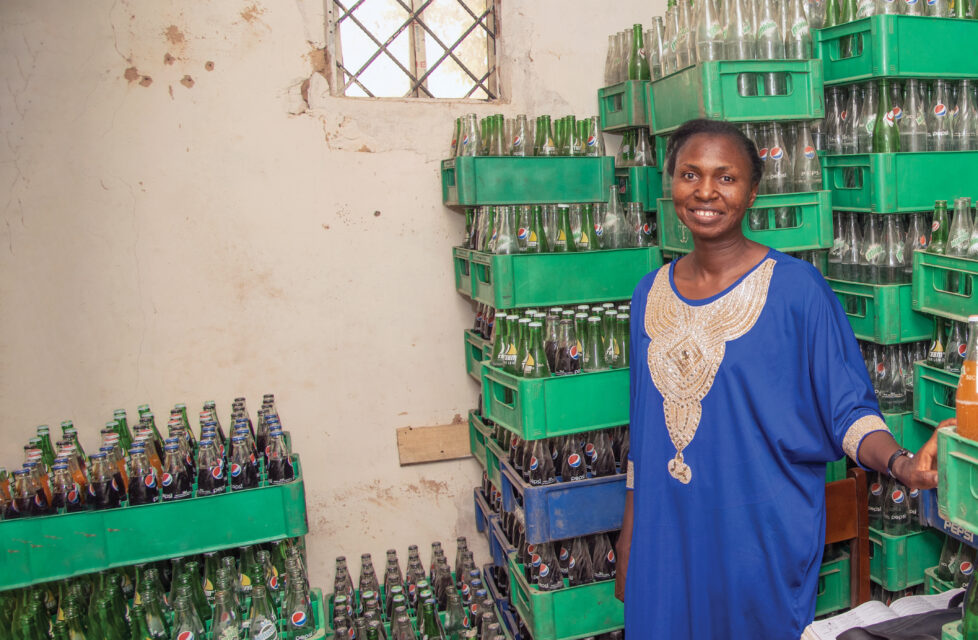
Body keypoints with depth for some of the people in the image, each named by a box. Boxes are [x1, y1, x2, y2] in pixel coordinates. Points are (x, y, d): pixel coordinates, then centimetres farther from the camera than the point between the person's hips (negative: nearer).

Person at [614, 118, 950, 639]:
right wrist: (629, 537, 11)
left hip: (763, 541, -4)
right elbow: (645, 425, 9)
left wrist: (899, 462, -29)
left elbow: (848, 410, -8)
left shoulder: (796, 287, -11)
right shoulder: (650, 293, 3)